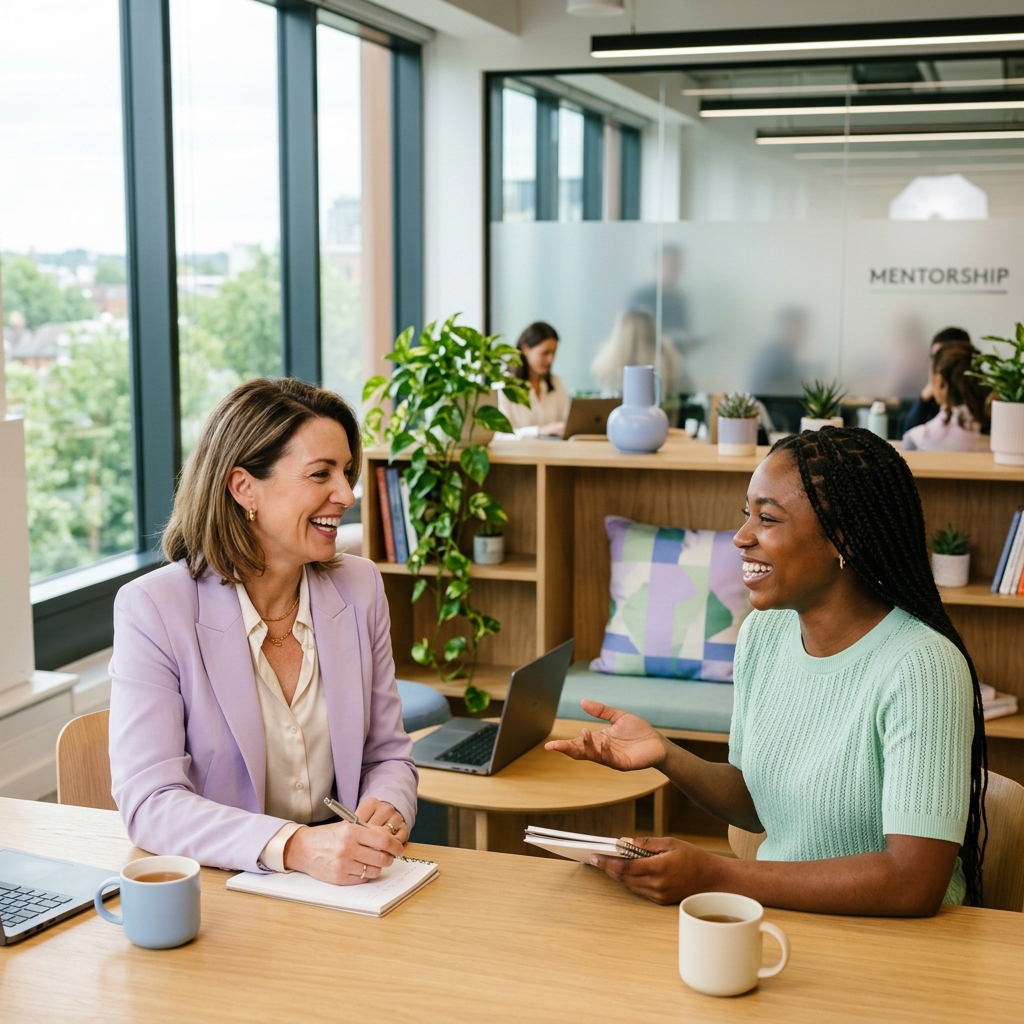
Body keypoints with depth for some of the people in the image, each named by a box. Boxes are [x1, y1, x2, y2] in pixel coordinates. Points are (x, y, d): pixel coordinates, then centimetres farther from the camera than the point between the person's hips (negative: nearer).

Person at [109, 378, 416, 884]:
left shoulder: (360, 586, 6)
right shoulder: (152, 609, -8)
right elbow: (149, 801, -14)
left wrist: (388, 812, -10)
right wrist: (296, 846, -28)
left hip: (339, 882, 3)